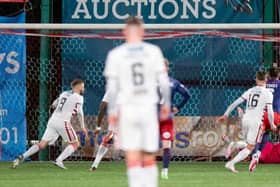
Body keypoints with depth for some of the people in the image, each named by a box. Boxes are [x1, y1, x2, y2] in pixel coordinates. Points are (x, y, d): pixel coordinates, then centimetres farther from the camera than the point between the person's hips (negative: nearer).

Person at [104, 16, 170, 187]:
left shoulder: (116, 54, -2)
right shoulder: (153, 51, 1)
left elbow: (111, 87, -3)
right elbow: (164, 82, 1)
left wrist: (112, 111, 7)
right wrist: (166, 104, 15)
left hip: (127, 109, -1)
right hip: (148, 108, 1)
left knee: (133, 158, -5)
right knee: (149, 158, 11)